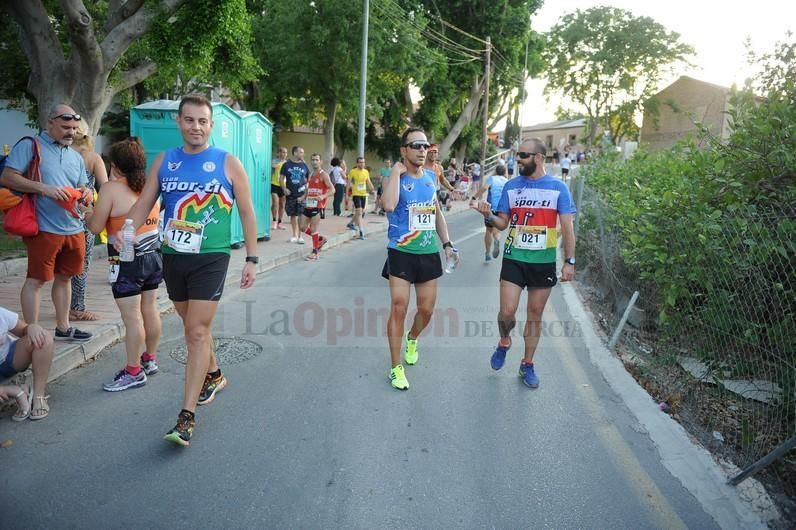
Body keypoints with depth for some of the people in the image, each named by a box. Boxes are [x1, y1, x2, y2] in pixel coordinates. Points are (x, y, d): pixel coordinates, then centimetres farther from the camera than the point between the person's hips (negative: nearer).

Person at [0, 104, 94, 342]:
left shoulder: (76, 157, 17)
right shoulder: (29, 146, -3)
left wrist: (86, 194, -4)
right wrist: (44, 188, -20)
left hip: (74, 230, 7)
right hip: (44, 229, -7)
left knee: (64, 278, 15)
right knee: (36, 280, -1)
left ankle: (63, 327, 27)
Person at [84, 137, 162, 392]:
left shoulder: (111, 189, -13)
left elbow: (95, 227, -9)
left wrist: (87, 215, 12)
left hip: (127, 261, -7)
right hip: (153, 256, 7)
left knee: (132, 317, -1)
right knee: (150, 309, 15)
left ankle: (134, 371, 6)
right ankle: (150, 359, 27)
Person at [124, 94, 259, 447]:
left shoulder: (227, 163, -4)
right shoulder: (164, 162, 7)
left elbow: (247, 211, 0)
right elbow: (144, 203, 8)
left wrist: (252, 259, -4)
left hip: (210, 259, -5)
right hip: (173, 257, 5)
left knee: (197, 332, -9)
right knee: (193, 326, 19)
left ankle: (187, 416, -3)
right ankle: (213, 376, 44)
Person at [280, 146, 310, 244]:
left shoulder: (304, 166, 5)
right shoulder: (286, 165, 2)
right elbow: (282, 178, 6)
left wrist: (306, 193, -2)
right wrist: (284, 189, -8)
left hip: (301, 195, 0)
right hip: (291, 195, 0)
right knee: (293, 215, 9)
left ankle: (300, 236, 5)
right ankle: (294, 235, 21)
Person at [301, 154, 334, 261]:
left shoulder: (323, 175, -8)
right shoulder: (310, 175, 15)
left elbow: (332, 190, -17)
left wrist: (323, 196, -33)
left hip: (318, 205, -8)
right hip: (308, 204, 8)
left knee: (313, 229, -4)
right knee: (303, 228, 9)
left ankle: (314, 253, 7)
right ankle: (321, 239, 30)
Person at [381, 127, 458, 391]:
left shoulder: (431, 177, 8)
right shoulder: (395, 177, -10)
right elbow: (389, 205, -32)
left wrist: (447, 244, 11)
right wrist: (397, 171, -22)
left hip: (429, 253, 5)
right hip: (402, 253, -5)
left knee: (427, 310, 13)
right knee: (399, 309, -5)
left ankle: (412, 339, 45)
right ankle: (396, 368, 8)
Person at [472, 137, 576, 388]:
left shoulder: (558, 187, -3)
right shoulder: (511, 186, 3)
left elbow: (567, 227, -1)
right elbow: (503, 224, 7)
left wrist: (570, 261, -5)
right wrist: (489, 215, -14)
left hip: (544, 262, -1)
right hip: (514, 259, 1)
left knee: (535, 315, 9)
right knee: (507, 311, -7)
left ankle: (527, 365, 25)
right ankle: (504, 342, 26)